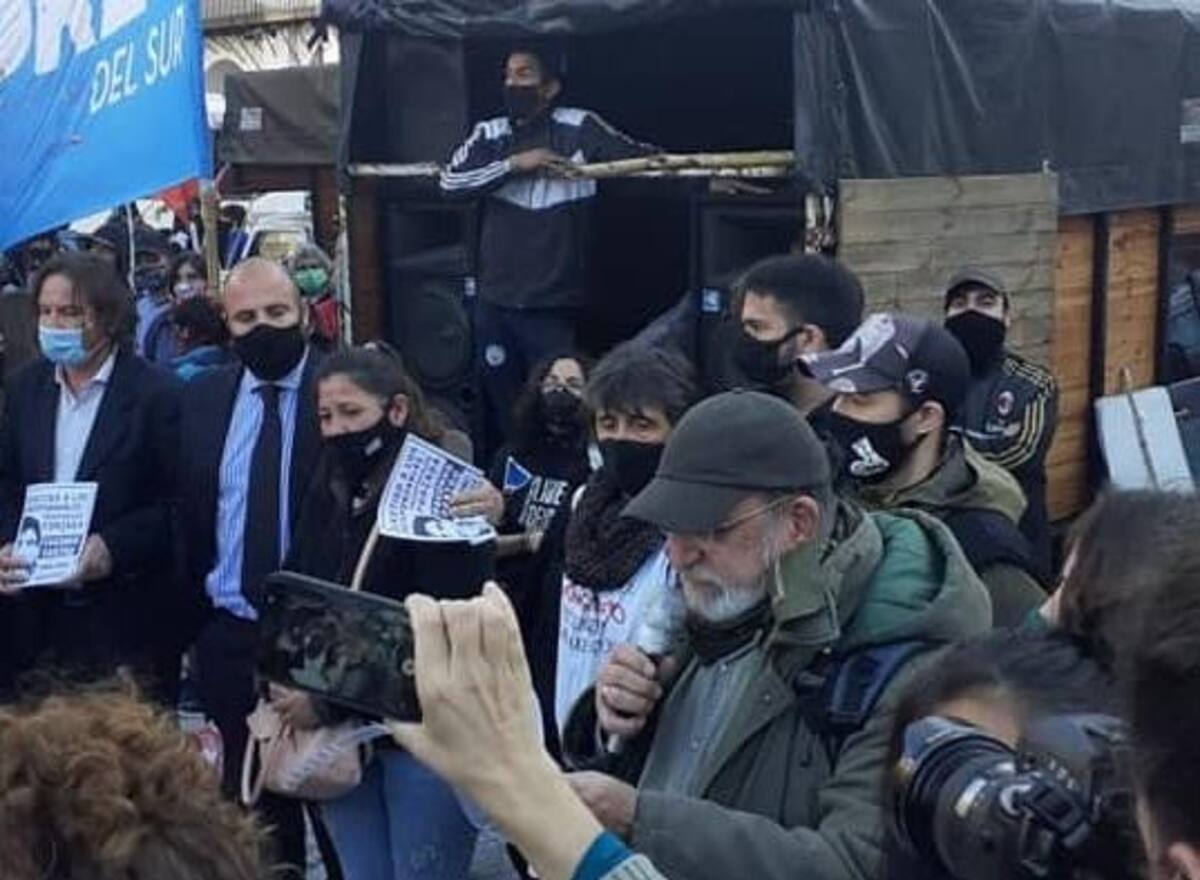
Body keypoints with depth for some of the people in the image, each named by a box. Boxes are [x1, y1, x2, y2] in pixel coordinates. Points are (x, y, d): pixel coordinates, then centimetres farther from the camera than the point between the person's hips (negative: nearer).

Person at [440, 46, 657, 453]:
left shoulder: (579, 128, -3)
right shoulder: (489, 134, 8)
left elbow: (644, 159, -9)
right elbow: (451, 182, -3)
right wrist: (515, 163, -12)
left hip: (552, 303, -4)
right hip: (494, 300, 4)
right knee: (501, 408, 12)